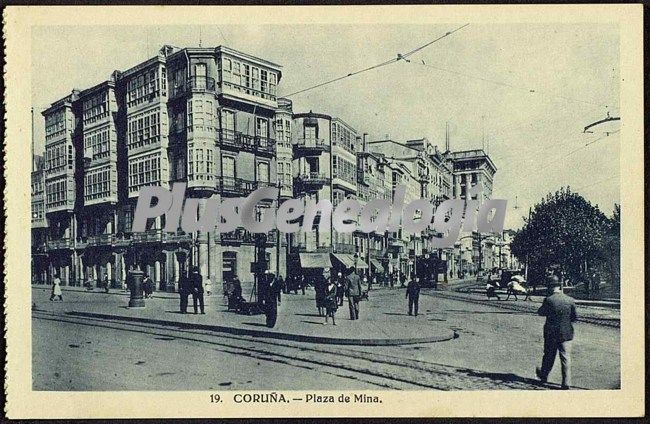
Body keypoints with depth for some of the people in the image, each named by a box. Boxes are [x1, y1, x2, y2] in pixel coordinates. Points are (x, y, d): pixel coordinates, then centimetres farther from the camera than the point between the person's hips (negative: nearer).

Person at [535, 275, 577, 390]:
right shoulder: (570, 300, -5)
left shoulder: (548, 300, -15)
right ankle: (566, 383, 3)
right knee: (566, 358, 5)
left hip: (551, 333, -2)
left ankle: (543, 375, 35)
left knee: (549, 355, 15)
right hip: (566, 333, 2)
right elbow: (575, 317, 1)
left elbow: (540, 312, -3)